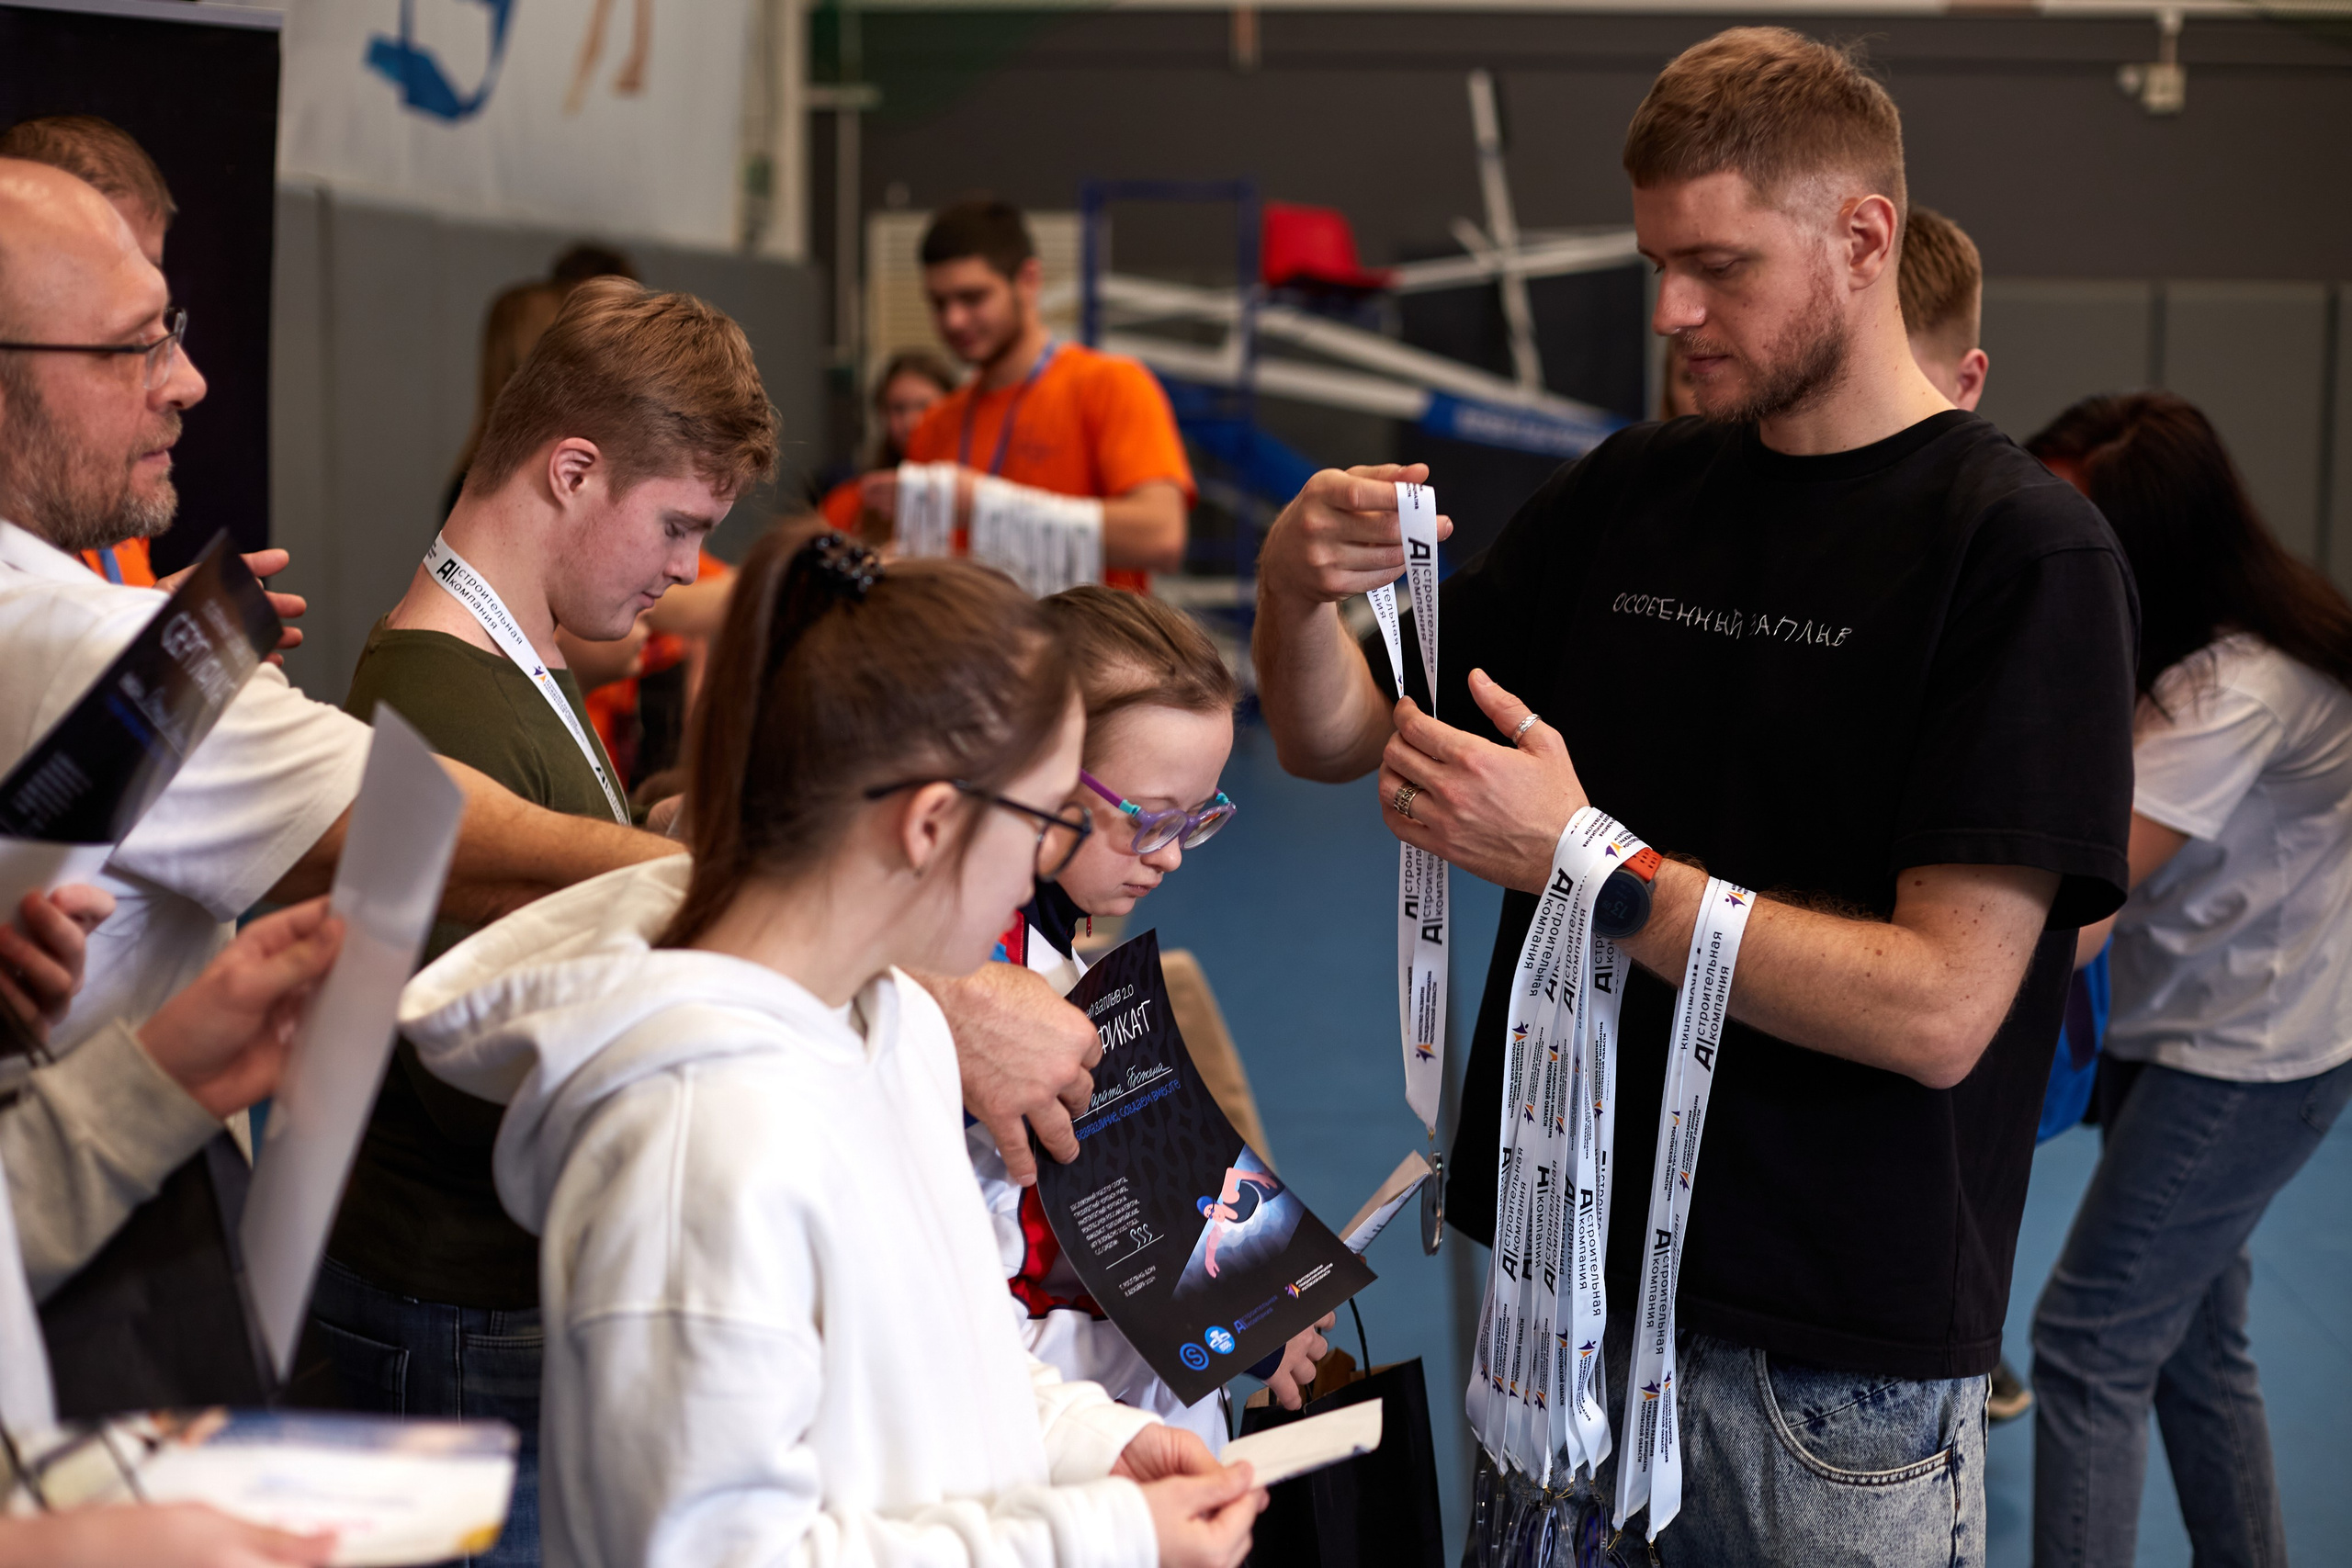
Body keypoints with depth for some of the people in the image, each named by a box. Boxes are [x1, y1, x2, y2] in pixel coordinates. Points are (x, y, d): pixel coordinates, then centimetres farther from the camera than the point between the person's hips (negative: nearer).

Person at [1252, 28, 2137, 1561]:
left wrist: (1576, 858, -23)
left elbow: (1941, 1006, -20)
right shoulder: (1628, 494, 5)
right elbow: (1341, 738, 11)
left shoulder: (2027, 550, -13)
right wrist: (1300, 589, -11)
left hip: (1842, 1343, -5)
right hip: (1566, 1268, 5)